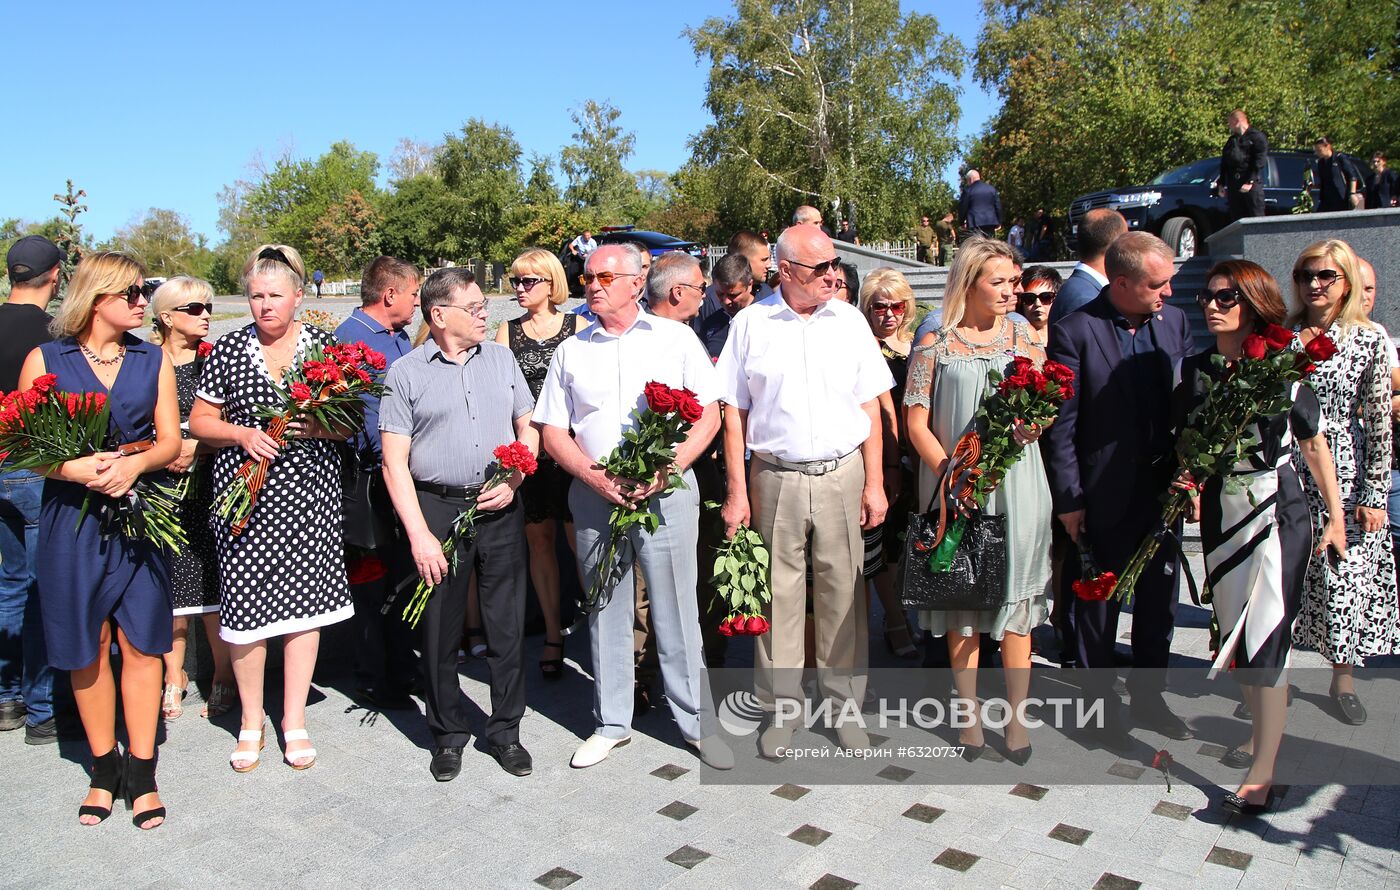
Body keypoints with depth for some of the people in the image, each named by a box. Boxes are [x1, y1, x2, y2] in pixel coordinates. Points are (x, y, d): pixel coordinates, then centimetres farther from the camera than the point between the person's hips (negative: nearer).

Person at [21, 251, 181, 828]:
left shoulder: (152, 361, 9)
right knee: (87, 648, 7)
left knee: (140, 644, 2)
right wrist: (72, 468, -19)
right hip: (71, 517, -1)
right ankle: (104, 769, 22)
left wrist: (134, 464, -16)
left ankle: (141, 774, 13)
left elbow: (170, 439, 4)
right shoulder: (45, 359, 2)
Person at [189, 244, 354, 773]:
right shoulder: (228, 350, 5)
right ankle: (251, 720, 23)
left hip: (309, 494, 0)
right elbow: (200, 422, 8)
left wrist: (319, 426, -14)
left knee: (304, 601, 4)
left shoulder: (325, 346, 4)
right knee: (244, 604, 3)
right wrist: (242, 434, -10)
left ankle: (294, 720, 20)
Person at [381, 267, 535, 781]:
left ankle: (505, 731, 23)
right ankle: (448, 735, 26)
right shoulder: (407, 373, -1)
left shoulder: (501, 359, 9)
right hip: (437, 510, -2)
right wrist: (419, 535, -11)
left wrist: (514, 481, -4)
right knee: (440, 629, 9)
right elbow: (394, 463, -4)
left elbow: (528, 428, 14)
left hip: (500, 509, 2)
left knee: (508, 626, 7)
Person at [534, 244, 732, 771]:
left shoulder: (675, 338, 4)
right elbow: (553, 432, 9)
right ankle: (611, 722, 25)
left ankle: (694, 721, 16)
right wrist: (595, 477, -9)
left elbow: (709, 415, 0)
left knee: (676, 610, 2)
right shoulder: (571, 351, 11)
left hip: (666, 494, -2)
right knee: (606, 611, 11)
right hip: (594, 496, 3)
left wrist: (668, 469, -14)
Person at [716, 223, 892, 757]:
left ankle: (845, 704, 21)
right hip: (775, 478, -1)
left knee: (842, 592, 7)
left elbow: (870, 407, 7)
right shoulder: (751, 323, 1)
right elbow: (734, 413, 3)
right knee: (779, 594, 6)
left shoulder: (849, 321, 6)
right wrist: (737, 490, -2)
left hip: (842, 475, 1)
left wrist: (874, 483, 2)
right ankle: (781, 707, 20)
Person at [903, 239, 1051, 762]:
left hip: (1016, 485, 2)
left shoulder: (1023, 339, 8)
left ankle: (1016, 717, 16)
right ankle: (970, 714, 20)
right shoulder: (935, 346, 0)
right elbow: (916, 424, -3)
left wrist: (1033, 425, -12)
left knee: (1016, 600, 4)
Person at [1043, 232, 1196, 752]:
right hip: (1104, 498, -5)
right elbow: (1061, 425, -12)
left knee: (1160, 602, 17)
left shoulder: (1175, 322, 3)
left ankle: (1149, 696, 36)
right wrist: (1069, 500, -11)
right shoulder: (1074, 332, -13)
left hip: (1164, 491, 5)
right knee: (1098, 609, 11)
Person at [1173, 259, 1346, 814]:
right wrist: (1185, 482, -8)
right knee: (1233, 637, 13)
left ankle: (1263, 772, 3)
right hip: (1220, 516, 4)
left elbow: (1314, 445, 2)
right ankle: (1263, 730, 35)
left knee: (1265, 641, -5)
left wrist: (1336, 518, 5)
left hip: (1278, 516, -4)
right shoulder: (1194, 369, 2)